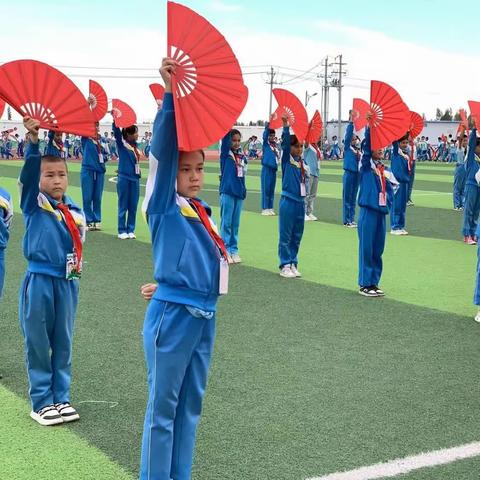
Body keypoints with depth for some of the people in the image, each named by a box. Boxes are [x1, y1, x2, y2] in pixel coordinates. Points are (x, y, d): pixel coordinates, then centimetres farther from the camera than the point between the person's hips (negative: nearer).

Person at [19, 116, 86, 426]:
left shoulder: (75, 211, 4)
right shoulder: (33, 204, -7)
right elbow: (27, 174, -23)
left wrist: (75, 264, 1)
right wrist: (34, 141, -35)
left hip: (67, 283, 4)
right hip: (39, 282, -4)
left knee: (63, 344, 12)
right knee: (38, 345, 5)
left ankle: (61, 398, 24)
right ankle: (42, 402, 16)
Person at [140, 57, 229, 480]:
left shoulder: (202, 211, 10)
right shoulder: (163, 208, -8)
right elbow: (162, 151, -21)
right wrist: (170, 95, -29)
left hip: (204, 316, 7)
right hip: (172, 316, -7)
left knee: (191, 403, 15)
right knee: (163, 406, 3)